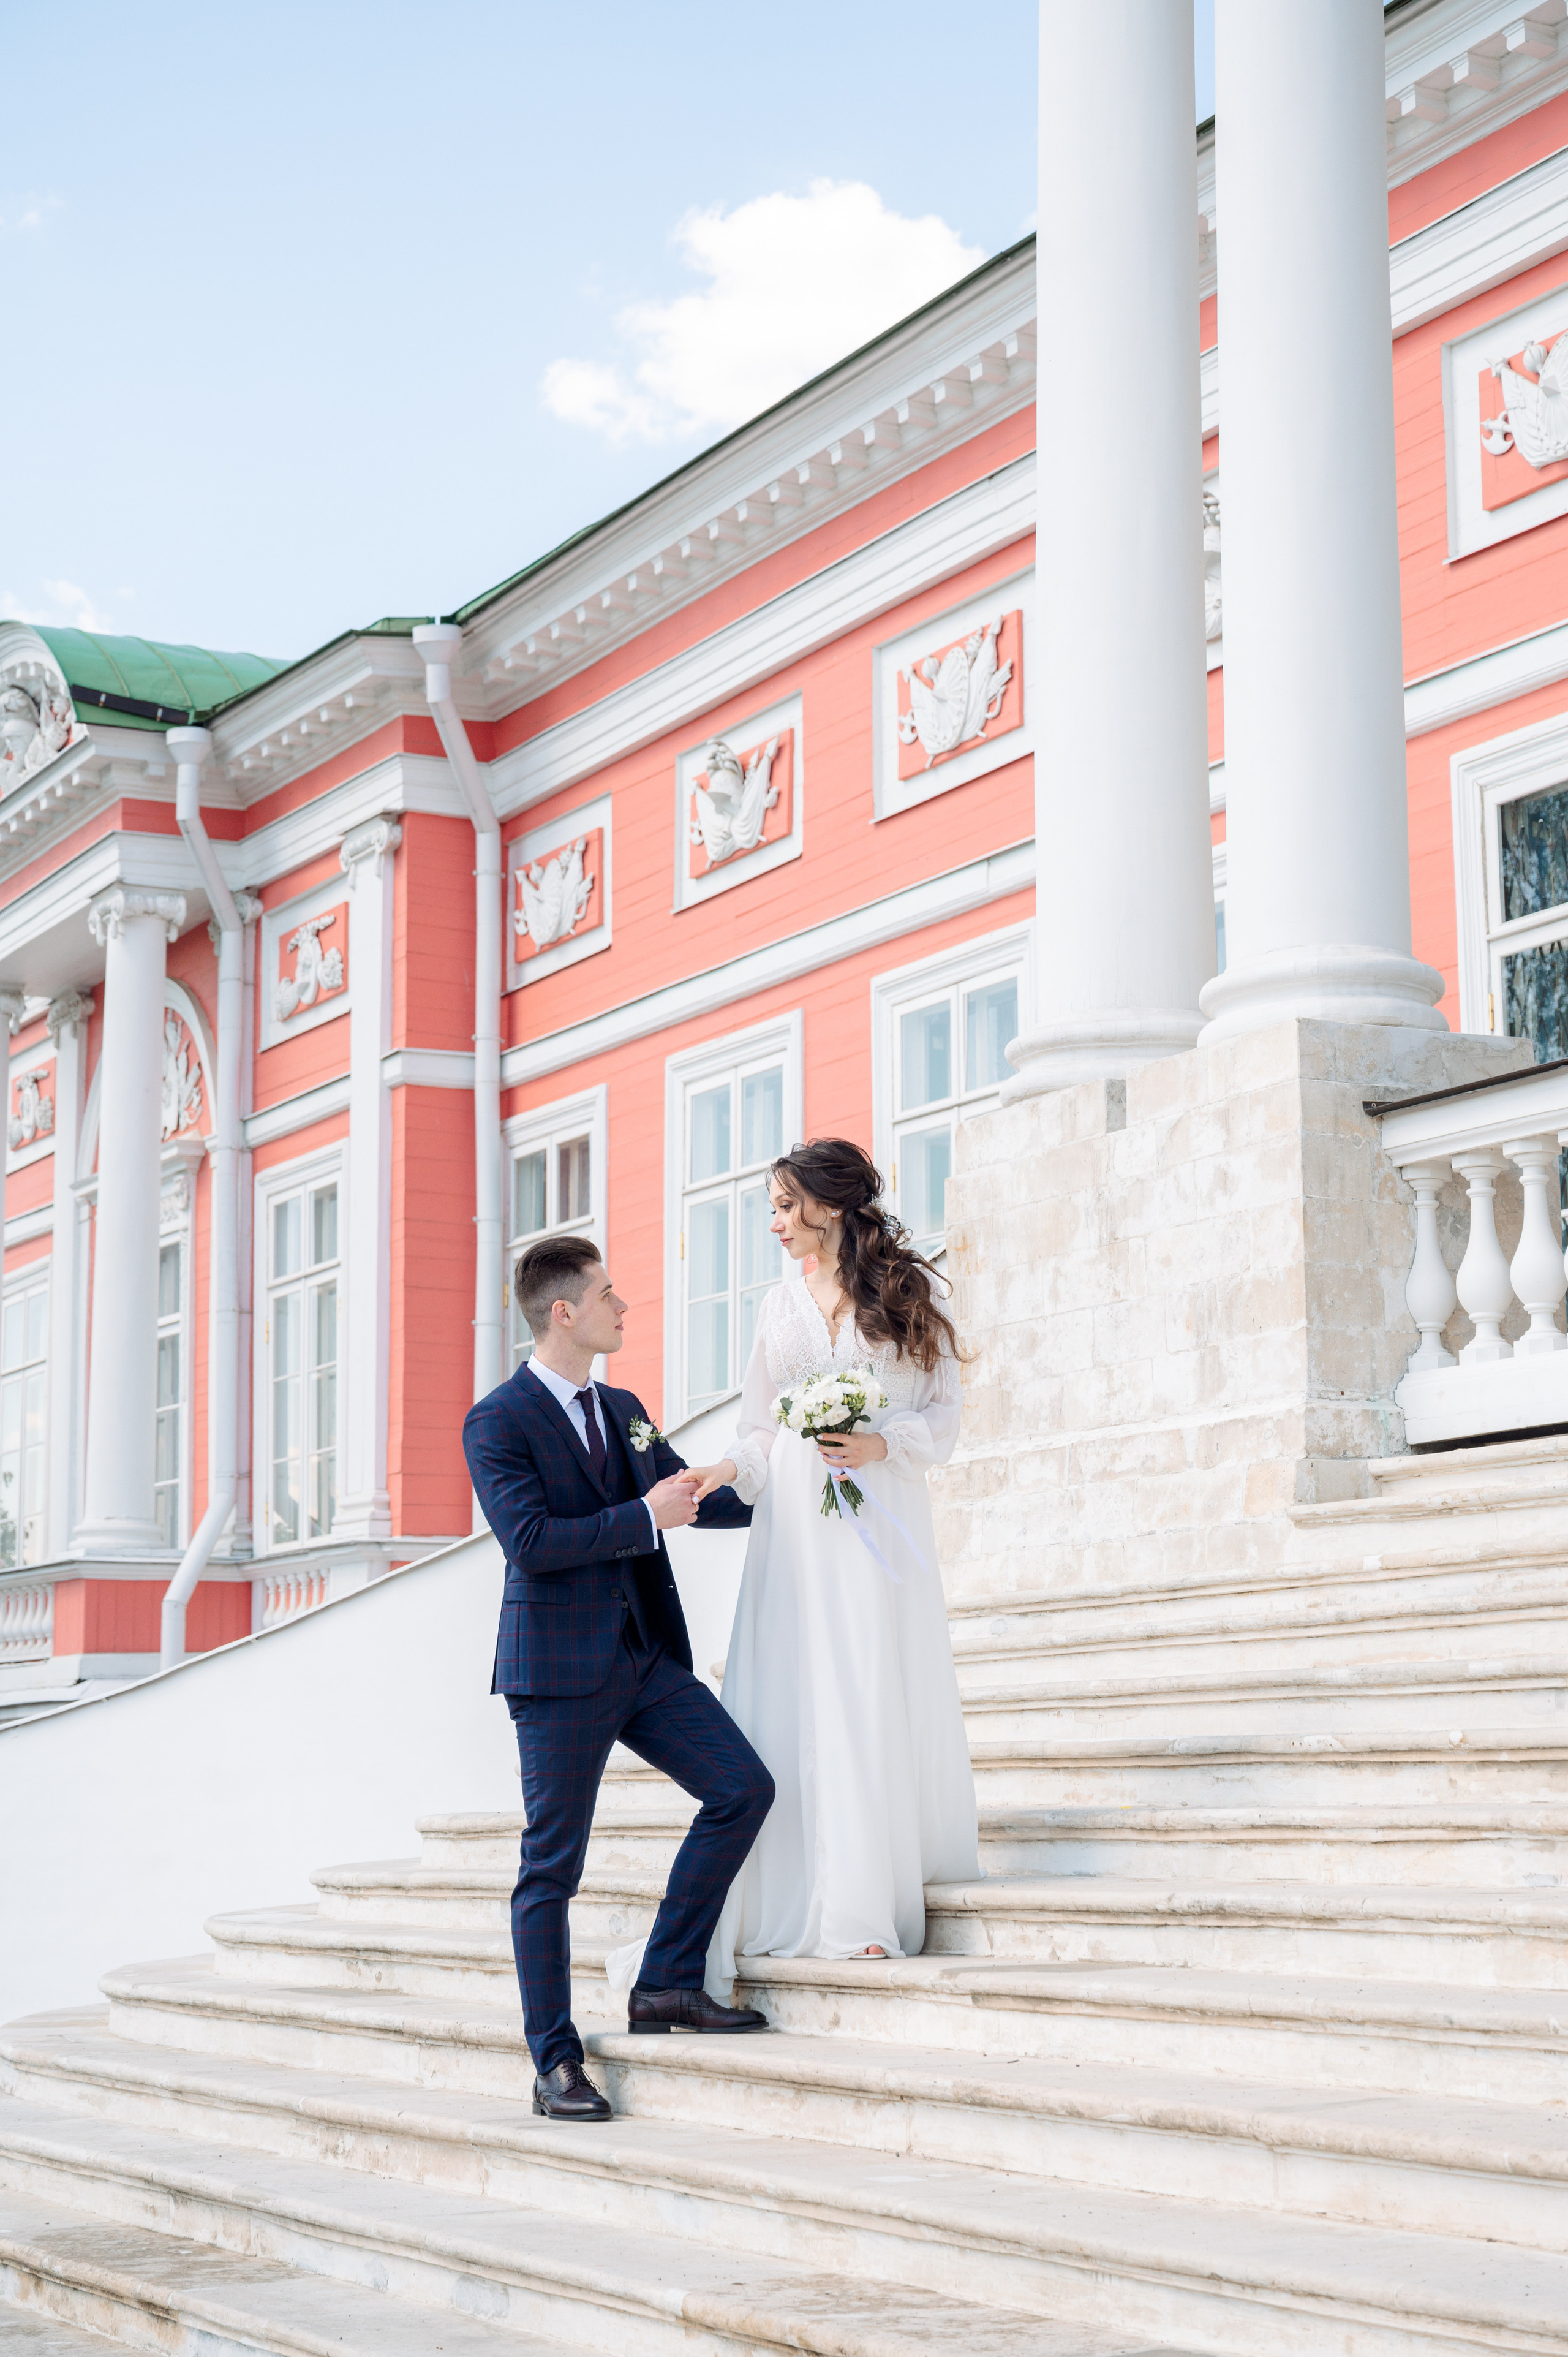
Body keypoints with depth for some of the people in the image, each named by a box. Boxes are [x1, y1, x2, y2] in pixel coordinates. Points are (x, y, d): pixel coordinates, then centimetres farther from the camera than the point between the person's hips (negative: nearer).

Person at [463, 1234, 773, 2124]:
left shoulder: (623, 1410, 15)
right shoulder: (498, 1423, -9)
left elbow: (693, 1496, 25)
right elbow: (530, 1540, -20)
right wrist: (645, 1518, -18)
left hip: (648, 1658, 7)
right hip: (562, 1671, -7)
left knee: (745, 1788, -4)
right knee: (553, 1867, 0)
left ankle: (668, 1986, 6)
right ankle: (557, 2063, 9)